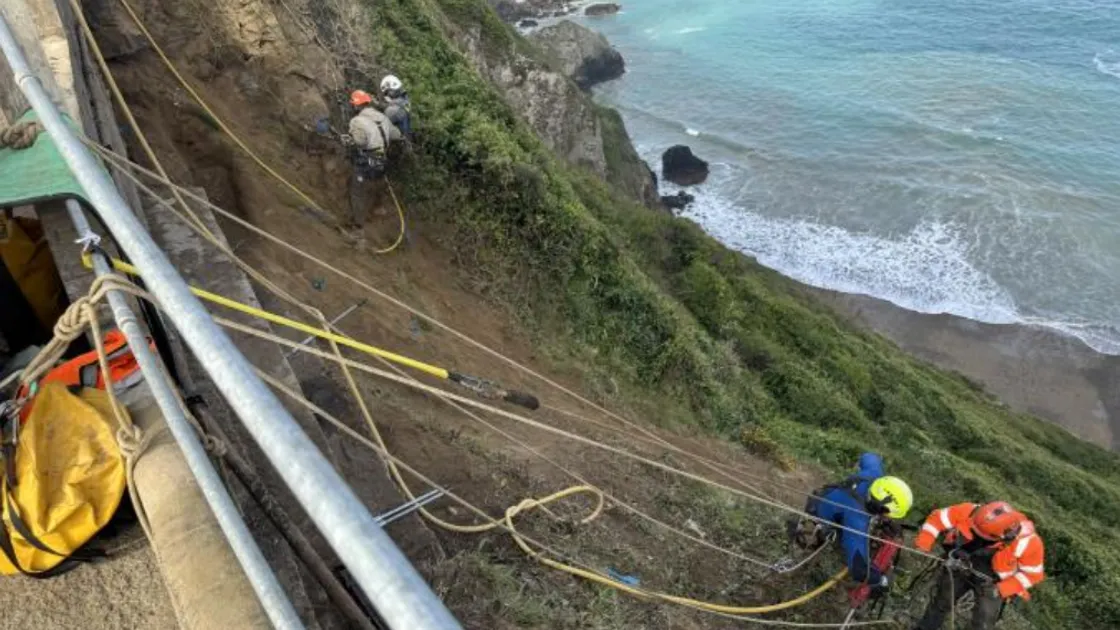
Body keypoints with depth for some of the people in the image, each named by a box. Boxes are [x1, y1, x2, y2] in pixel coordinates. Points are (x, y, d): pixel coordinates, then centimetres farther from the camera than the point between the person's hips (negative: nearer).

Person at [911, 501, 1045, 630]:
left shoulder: (1027, 542, -34)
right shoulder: (971, 513, -34)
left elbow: (1032, 573, -16)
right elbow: (938, 517, -19)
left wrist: (1002, 589, -22)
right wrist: (923, 543, -26)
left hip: (991, 583, -2)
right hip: (960, 568, 2)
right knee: (940, 603, 20)